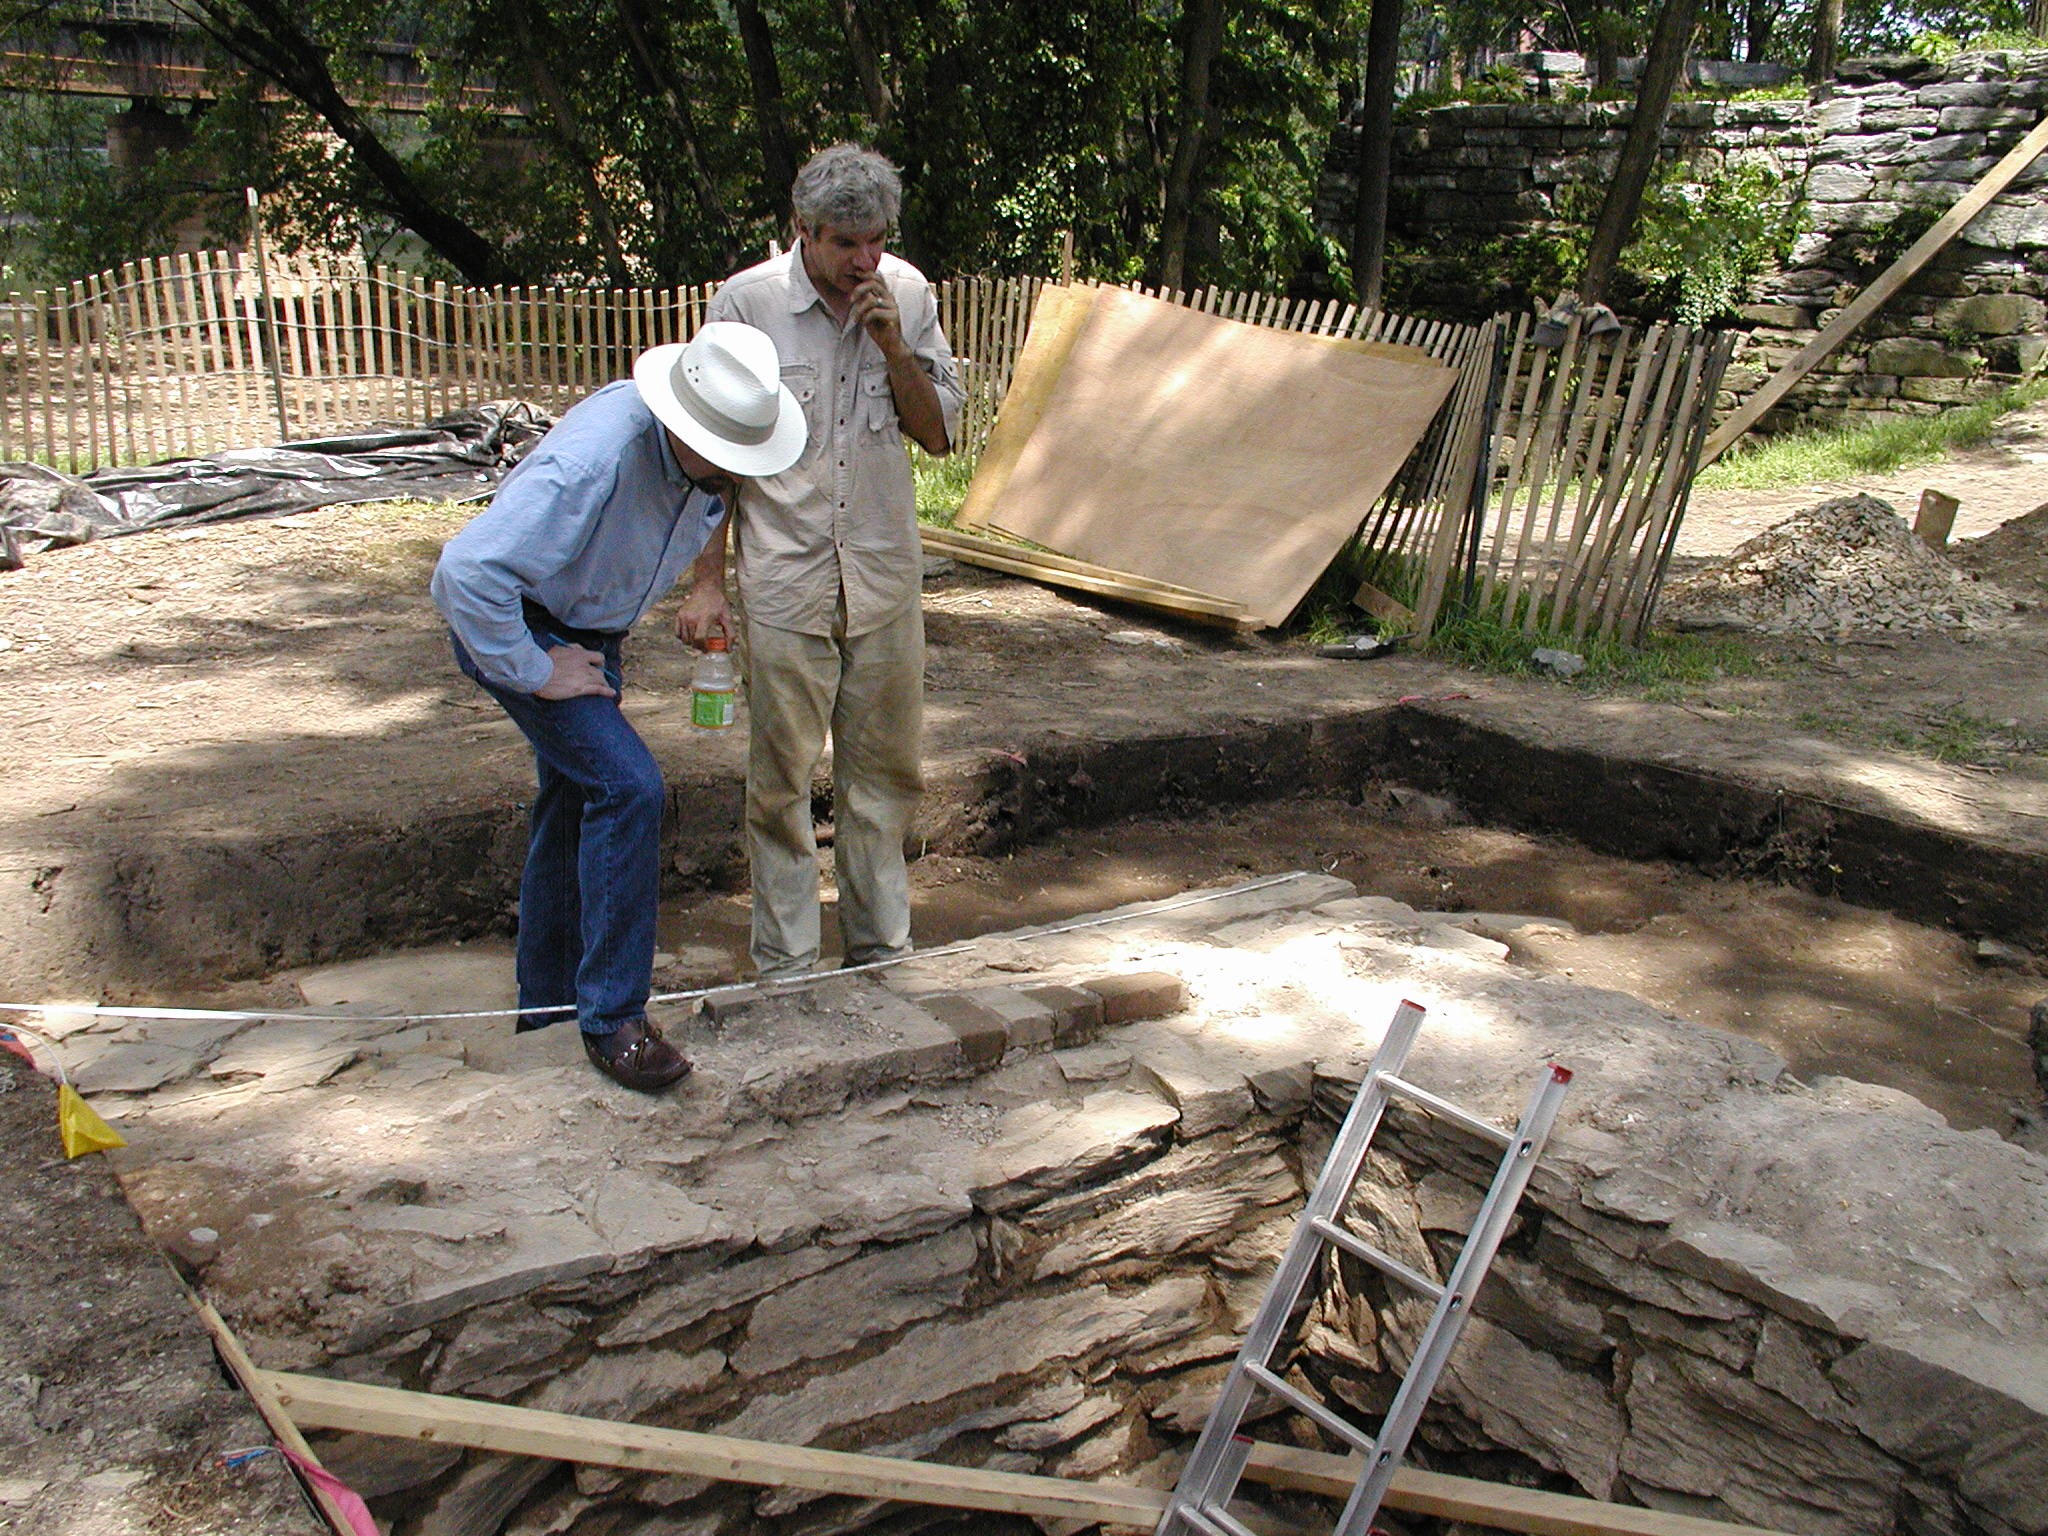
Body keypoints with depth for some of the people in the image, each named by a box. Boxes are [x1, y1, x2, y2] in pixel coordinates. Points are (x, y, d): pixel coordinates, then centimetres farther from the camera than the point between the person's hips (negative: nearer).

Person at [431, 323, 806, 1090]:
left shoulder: (705, 457, -10)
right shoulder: (593, 461, -36)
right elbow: (470, 569, -38)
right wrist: (534, 672, -28)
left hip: (586, 630, 9)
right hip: (514, 626, -9)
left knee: (575, 802, 15)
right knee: (627, 787, -19)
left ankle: (547, 998, 32)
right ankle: (612, 1019, -9)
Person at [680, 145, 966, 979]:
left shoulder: (909, 295, 3)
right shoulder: (746, 303, -6)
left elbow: (939, 432, 5)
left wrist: (893, 349, -11)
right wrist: (706, 579, -4)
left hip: (885, 572, 3)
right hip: (784, 575, -3)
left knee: (885, 769, 10)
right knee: (782, 778, 2)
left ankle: (880, 948, 25)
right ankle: (784, 966, 15)